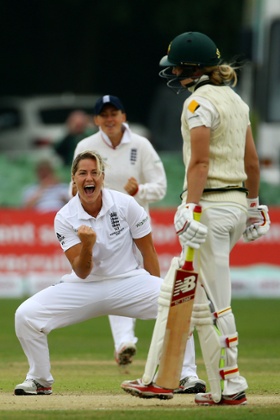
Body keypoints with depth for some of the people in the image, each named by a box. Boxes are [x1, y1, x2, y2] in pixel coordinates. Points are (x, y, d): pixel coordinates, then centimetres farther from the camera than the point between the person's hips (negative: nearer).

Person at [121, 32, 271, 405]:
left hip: (209, 203, -10)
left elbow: (200, 161, -20)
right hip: (237, 203, 10)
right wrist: (253, 204, 23)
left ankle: (230, 387, -2)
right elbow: (252, 160, 16)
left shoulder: (200, 102, -12)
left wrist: (190, 208, -24)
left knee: (213, 303, -4)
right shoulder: (235, 100, 14)